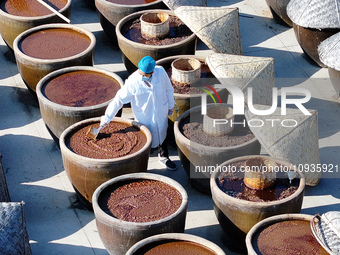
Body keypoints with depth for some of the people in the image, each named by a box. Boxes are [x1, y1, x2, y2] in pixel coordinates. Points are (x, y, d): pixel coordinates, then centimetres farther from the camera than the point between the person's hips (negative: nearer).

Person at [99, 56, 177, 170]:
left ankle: (163, 157, 52)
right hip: (144, 118, -4)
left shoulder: (160, 72, -20)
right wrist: (107, 118, -19)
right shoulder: (133, 82, -29)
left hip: (161, 115, 4)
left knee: (162, 136, 26)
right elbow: (118, 100, -22)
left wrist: (170, 105, 11)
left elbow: (168, 89, -1)